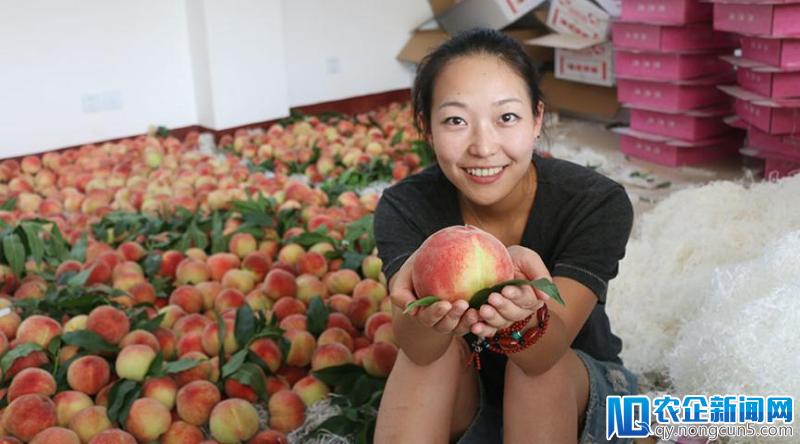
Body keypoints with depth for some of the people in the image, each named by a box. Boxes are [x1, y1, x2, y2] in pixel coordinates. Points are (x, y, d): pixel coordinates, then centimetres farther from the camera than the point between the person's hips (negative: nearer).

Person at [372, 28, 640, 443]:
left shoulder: (599, 203, -25)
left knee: (540, 370, -31)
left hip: (577, 391, 0)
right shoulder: (404, 206, -21)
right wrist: (427, 312, -59)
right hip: (458, 395, 0)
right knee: (430, 347, -29)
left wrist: (524, 312, -59)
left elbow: (544, 355, -35)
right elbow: (418, 348, -36)